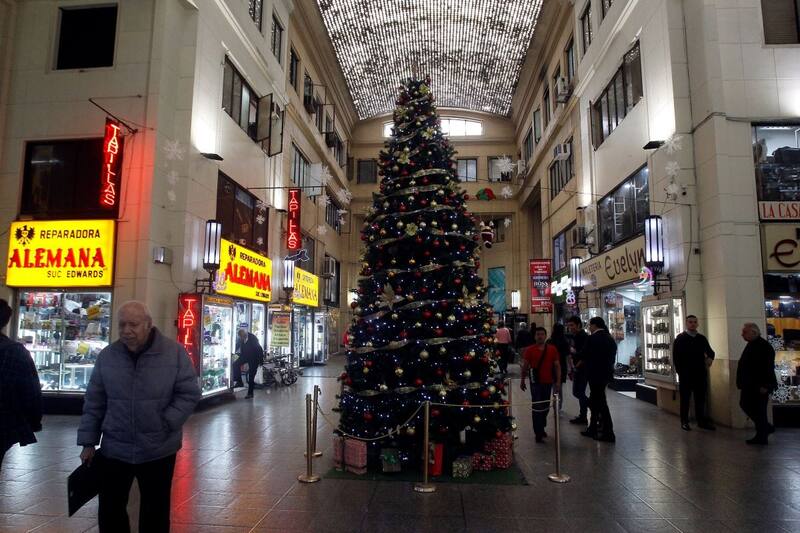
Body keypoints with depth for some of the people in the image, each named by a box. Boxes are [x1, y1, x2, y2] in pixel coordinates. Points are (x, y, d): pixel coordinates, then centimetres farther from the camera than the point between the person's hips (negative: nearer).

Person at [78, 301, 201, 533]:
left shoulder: (174, 352, -10)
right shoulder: (107, 356, -1)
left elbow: (189, 393, -6)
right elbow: (94, 403, 5)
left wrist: (165, 424, -15)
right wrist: (88, 442, 5)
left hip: (158, 451, -2)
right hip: (114, 450, 2)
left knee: (155, 513, 14)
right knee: (109, 511, 14)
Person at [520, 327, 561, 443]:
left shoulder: (552, 349, -1)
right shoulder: (530, 350, -5)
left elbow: (557, 366, 3)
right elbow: (525, 366, 1)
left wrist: (558, 381, -2)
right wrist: (522, 380, 4)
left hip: (548, 382, 3)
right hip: (535, 382, -3)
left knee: (546, 406, 15)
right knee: (537, 407, -3)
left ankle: (541, 428, 33)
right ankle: (538, 433, 3)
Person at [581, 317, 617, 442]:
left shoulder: (592, 338, -14)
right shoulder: (610, 338, 9)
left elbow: (584, 356, -10)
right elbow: (613, 358, 12)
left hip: (596, 374, -8)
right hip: (607, 373, 8)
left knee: (600, 402, -1)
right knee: (594, 401, 19)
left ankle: (608, 433, 3)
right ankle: (592, 429, 27)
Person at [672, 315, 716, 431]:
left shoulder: (702, 338, 9)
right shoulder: (680, 339, -2)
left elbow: (710, 351, 18)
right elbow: (676, 357, -4)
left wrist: (710, 357, -5)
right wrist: (680, 372, -11)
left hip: (700, 374, 4)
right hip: (686, 374, -3)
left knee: (700, 398, 9)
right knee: (685, 399, 6)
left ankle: (701, 421, 20)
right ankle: (684, 422, 12)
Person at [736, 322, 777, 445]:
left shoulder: (764, 346, -16)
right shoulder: (751, 345, 12)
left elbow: (768, 367, -20)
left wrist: (765, 386, -21)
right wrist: (742, 382, 15)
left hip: (759, 386, -9)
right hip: (749, 385, 10)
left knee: (759, 410, -1)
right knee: (745, 405, 13)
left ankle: (761, 437, 10)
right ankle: (766, 427, 27)